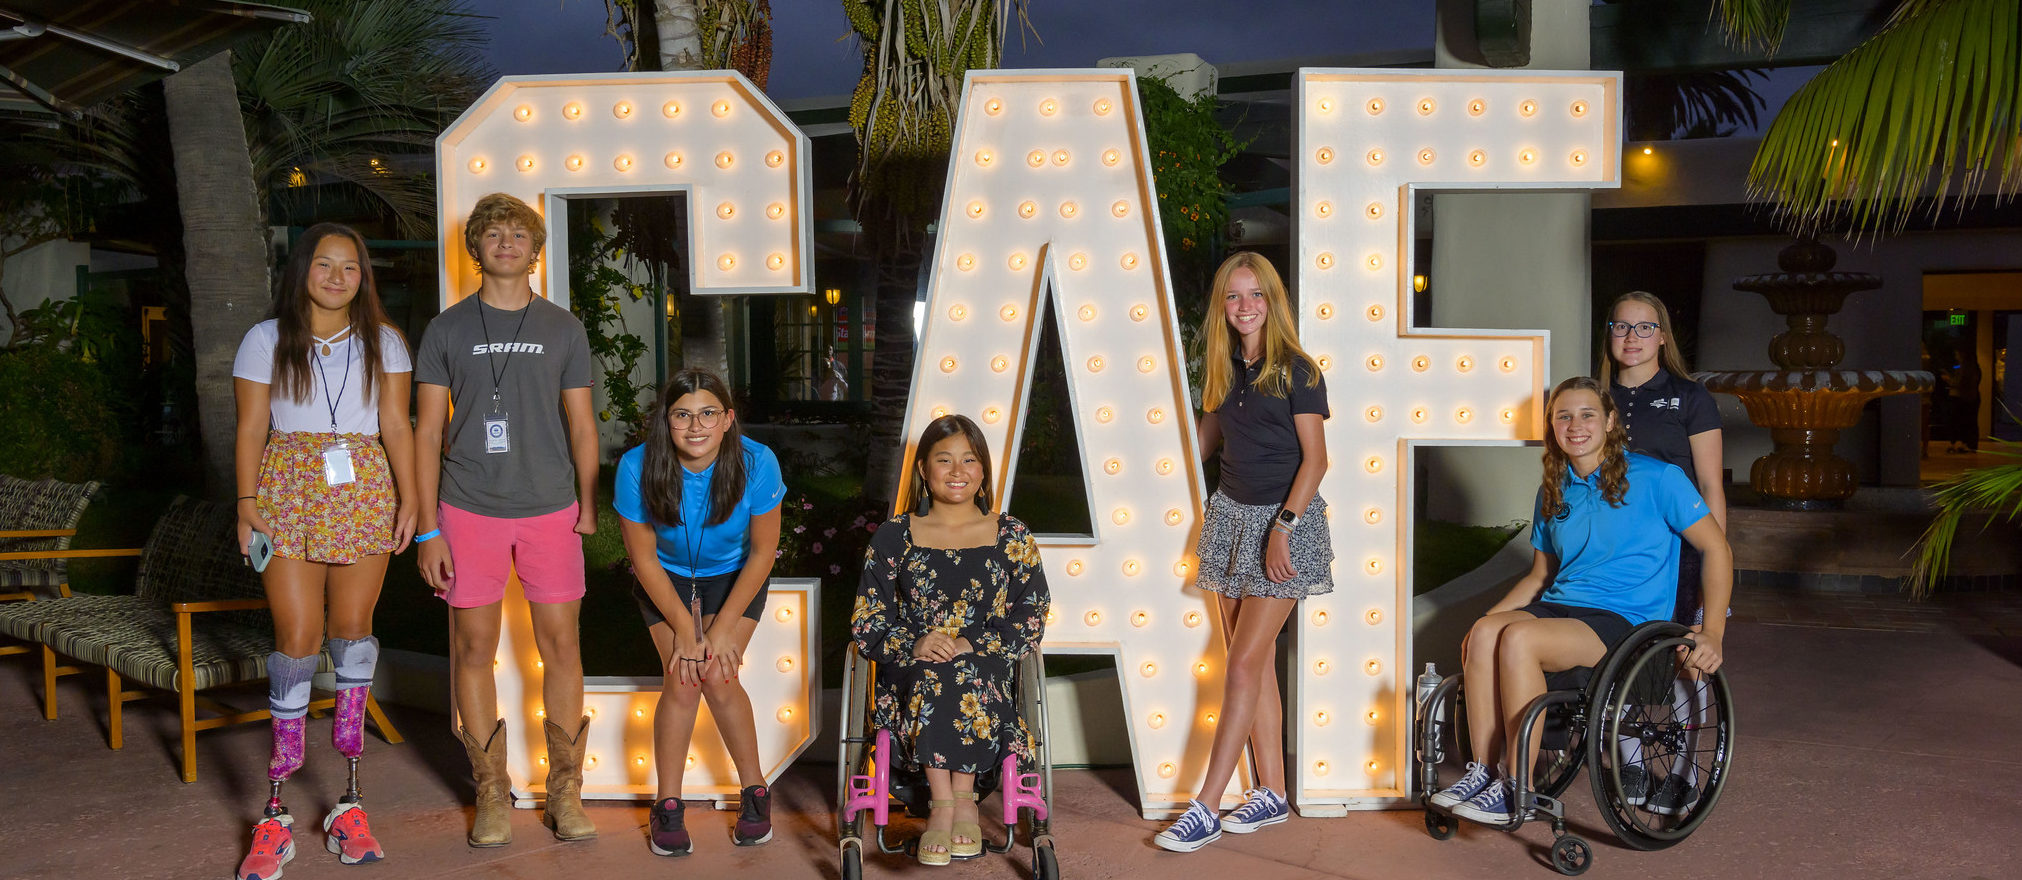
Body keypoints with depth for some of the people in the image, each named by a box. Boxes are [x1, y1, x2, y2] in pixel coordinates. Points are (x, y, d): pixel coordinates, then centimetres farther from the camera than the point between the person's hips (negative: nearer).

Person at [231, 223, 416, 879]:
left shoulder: (383, 342, 11)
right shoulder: (267, 339, 8)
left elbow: (396, 427, 7)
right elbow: (251, 431, 5)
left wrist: (409, 500, -2)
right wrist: (247, 504, -4)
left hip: (364, 492, 1)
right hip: (289, 491, -1)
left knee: (352, 630, 2)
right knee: (298, 636, -9)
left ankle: (350, 801, 9)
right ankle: (275, 814, -2)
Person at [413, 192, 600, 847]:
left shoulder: (563, 328, 9)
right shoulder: (447, 330, 6)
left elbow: (581, 424, 11)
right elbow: (427, 431, 4)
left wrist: (588, 506, 2)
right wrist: (427, 528, -2)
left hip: (550, 510, 1)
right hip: (469, 510, 0)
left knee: (560, 647, 2)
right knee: (474, 649, 3)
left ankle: (565, 791, 13)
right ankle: (492, 793, 15)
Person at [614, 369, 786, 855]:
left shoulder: (757, 463, -26)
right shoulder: (637, 468, -25)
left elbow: (763, 552, -14)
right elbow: (643, 556, -14)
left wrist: (724, 628, -14)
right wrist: (684, 629, -14)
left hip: (734, 578, 0)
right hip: (666, 579, 0)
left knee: (718, 677, -16)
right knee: (682, 680, -16)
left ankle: (755, 791, 5)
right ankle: (668, 807, 1)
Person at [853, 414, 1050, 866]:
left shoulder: (1012, 536, 10)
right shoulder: (894, 537, 10)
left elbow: (1031, 620, 4)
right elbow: (866, 624, 5)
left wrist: (973, 646, -13)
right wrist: (915, 645, -15)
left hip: (988, 671, 0)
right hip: (911, 672, 0)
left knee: (967, 676, -35)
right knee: (929, 677, -34)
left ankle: (958, 799, -26)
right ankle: (955, 804, -33)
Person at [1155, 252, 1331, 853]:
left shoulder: (1296, 369, -9)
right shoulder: (1221, 367, 9)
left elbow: (1315, 457, -12)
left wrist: (1283, 526, -18)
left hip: (1285, 518, -6)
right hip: (1231, 514, 6)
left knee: (1246, 662, -8)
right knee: (1257, 662, 8)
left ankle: (1205, 807, -6)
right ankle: (1272, 793, 17)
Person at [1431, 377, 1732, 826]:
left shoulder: (1656, 478, -1)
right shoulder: (1553, 493, 17)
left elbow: (1716, 548, -1)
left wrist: (1713, 634, -10)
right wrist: (1488, 618, 7)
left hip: (1625, 618, -5)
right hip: (1560, 605, 5)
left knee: (1518, 638, -32)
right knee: (1484, 632, -28)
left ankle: (1519, 788, -25)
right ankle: (1482, 770, -22)